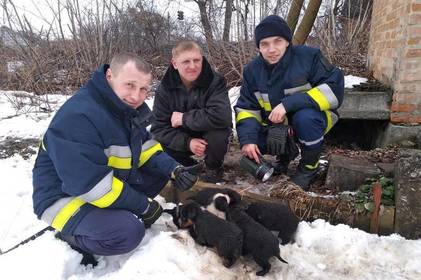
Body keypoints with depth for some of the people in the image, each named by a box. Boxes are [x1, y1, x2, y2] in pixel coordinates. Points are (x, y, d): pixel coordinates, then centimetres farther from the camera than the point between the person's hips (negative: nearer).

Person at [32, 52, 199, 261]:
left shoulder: (128, 108, -1)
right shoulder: (77, 116, -30)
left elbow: (146, 148, 4)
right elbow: (93, 185, -32)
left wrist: (174, 170, -14)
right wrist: (144, 205, -22)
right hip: (66, 198, -8)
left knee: (160, 170, 1)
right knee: (128, 231, -29)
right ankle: (71, 236, 0)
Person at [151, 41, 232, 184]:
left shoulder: (215, 81, -21)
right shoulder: (165, 88, -13)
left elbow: (222, 116, -36)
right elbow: (159, 127, -17)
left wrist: (184, 118, -29)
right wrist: (187, 142, -32)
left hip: (209, 136, -2)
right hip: (183, 139, 3)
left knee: (218, 135, -35)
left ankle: (213, 168, -2)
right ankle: (190, 167, 8)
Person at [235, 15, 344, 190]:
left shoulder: (309, 56, -19)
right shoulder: (252, 70, -6)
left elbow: (334, 89, -26)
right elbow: (246, 108, -4)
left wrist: (289, 104, -36)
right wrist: (248, 139, -23)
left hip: (313, 119, -4)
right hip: (276, 125, 4)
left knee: (304, 117, -36)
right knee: (253, 139, -19)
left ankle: (309, 166, -8)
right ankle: (285, 154, 13)